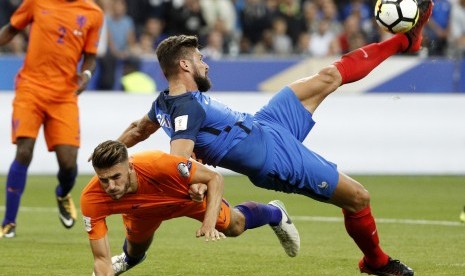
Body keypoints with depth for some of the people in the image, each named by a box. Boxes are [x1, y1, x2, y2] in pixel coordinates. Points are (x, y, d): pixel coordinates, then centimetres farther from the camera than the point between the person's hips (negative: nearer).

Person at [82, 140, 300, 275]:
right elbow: (101, 258, -35)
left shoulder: (158, 164, -48)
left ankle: (275, 214, 48)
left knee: (233, 227, 14)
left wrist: (209, 223, -46)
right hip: (142, 210, 2)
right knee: (136, 250, 22)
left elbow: (215, 178, -34)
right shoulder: (92, 200, -42)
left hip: (189, 193, -2)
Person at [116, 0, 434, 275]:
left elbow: (139, 129, 19)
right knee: (358, 198, -5)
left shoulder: (165, 101, 2)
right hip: (277, 156, -11)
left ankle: (405, 39, 22)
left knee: (329, 77, 10)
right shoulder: (188, 109, -27)